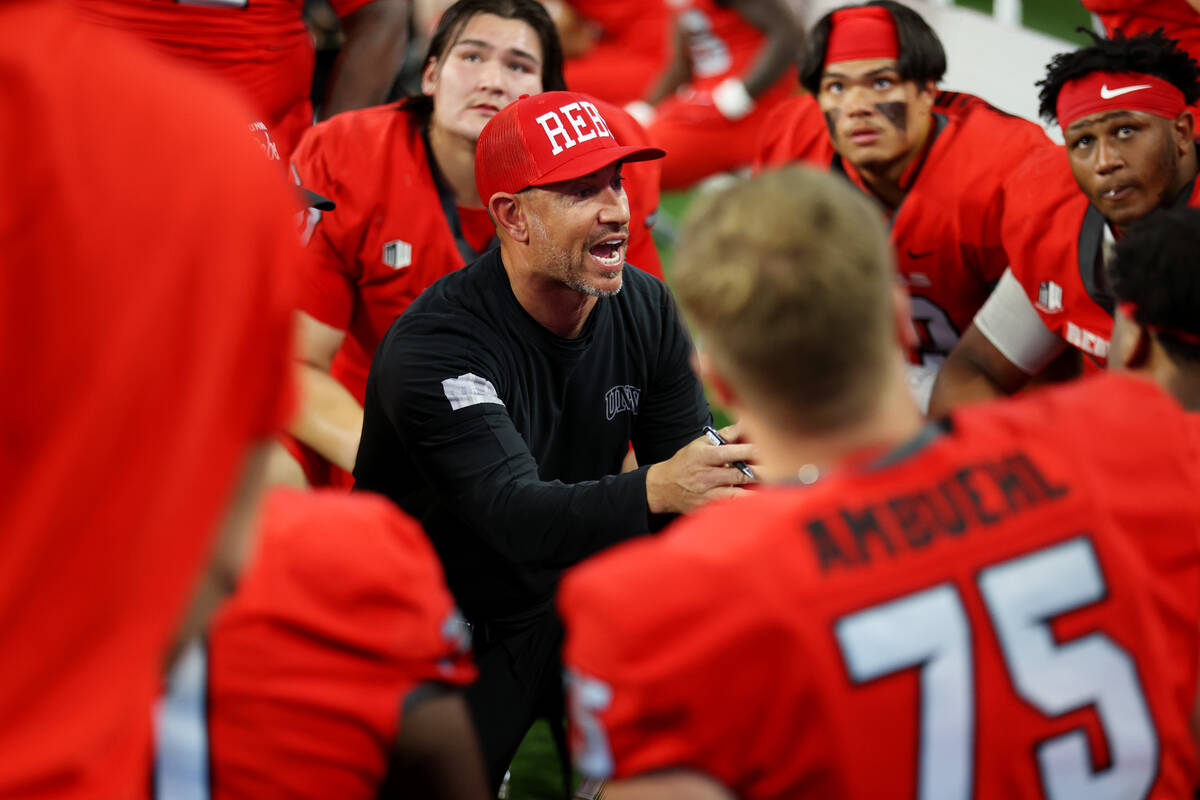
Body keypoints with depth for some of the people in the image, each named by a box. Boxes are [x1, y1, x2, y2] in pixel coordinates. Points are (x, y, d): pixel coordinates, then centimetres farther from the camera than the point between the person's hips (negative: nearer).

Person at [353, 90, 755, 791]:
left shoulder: (644, 306, -4)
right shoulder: (433, 347, -23)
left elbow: (690, 473, -5)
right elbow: (516, 516, -35)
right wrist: (656, 490, -51)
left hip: (572, 602, 6)